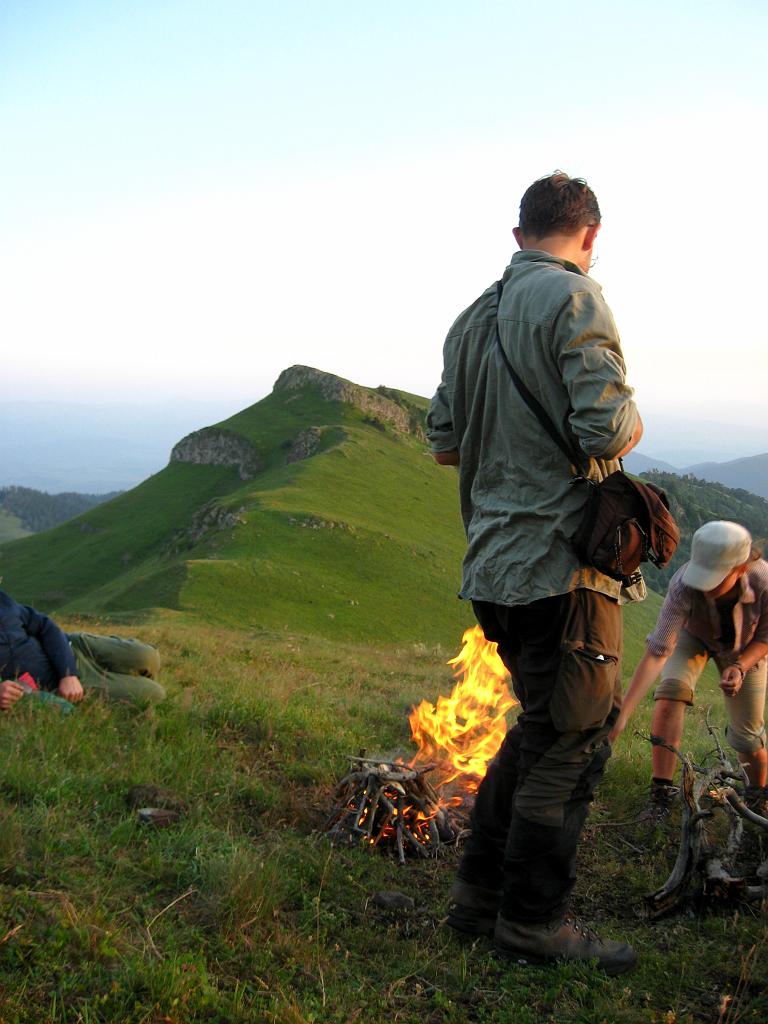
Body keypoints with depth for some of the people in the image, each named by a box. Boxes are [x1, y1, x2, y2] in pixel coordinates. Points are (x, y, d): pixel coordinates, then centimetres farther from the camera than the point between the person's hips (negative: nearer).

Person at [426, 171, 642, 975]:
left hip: (495, 562, 8)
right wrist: (628, 425, 0)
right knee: (572, 740, 4)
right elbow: (607, 428, -21)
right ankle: (532, 919, 14)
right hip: (562, 559, -8)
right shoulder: (573, 297, -11)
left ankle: (479, 894, 28)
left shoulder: (474, 316, 13)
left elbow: (442, 442, 17)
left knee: (539, 727, 20)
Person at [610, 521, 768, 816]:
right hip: (692, 636, -1)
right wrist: (622, 714, -49)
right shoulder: (684, 586, -41)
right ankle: (662, 792, -19)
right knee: (671, 691, -28)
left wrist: (740, 667, -32)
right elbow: (657, 652, -44)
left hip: (743, 650, 1)